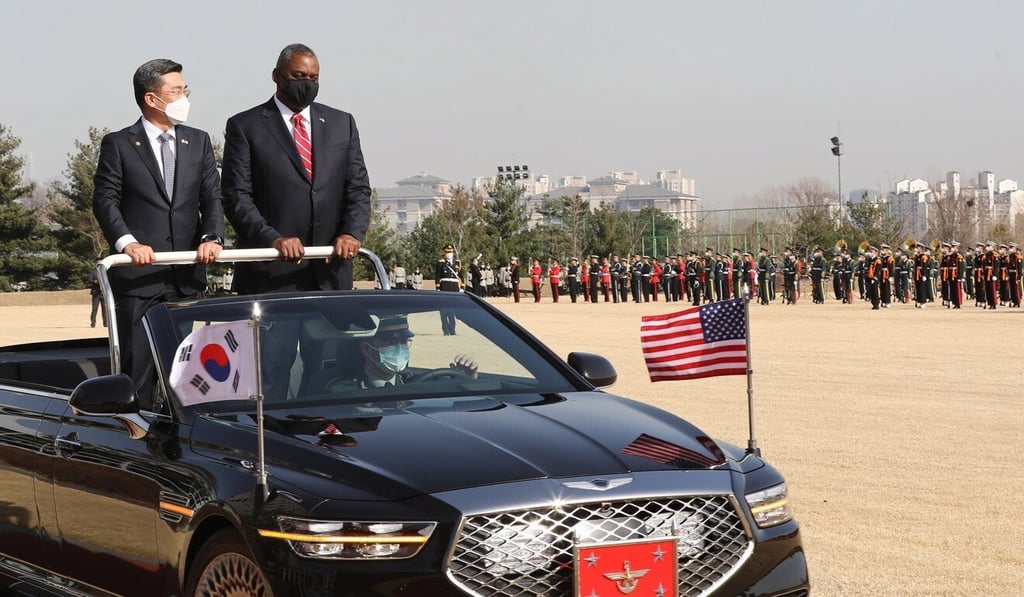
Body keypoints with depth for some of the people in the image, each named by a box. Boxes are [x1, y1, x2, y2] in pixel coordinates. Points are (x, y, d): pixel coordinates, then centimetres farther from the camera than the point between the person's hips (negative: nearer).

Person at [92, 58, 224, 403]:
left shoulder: (198, 142, 14)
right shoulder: (118, 145, 2)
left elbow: (212, 197, 7)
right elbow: (105, 200, -4)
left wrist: (211, 237, -12)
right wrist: (127, 242, -20)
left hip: (188, 275, 4)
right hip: (137, 275, -4)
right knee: (136, 367, -2)